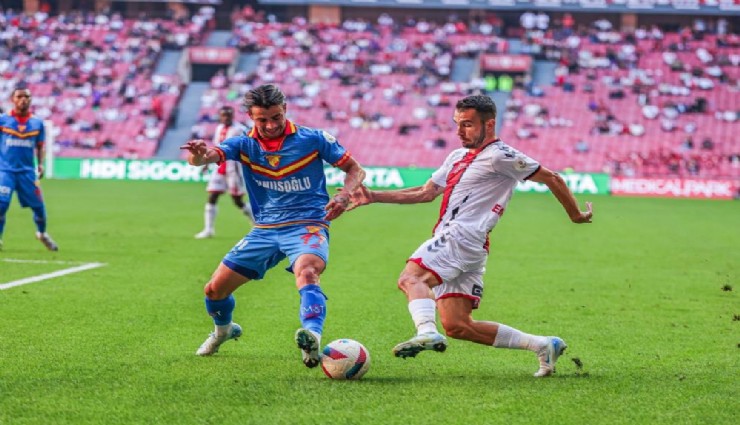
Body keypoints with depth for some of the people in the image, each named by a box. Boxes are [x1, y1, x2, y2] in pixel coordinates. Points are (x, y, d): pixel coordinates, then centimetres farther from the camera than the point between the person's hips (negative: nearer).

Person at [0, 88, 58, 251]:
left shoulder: (37, 123, 5)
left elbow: (40, 146, 15)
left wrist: (40, 164, 2)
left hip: (27, 171, 2)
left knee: (38, 205, 6)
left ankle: (42, 233, 33)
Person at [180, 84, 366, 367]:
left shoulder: (313, 139, -5)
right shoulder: (245, 144, 0)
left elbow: (354, 169, 3)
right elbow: (209, 156, -19)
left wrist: (344, 195, -18)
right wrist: (199, 154, -44)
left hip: (307, 226, -4)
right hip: (264, 230, 4)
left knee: (306, 272, -37)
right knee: (215, 289, 3)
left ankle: (312, 340, -58)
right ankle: (223, 330, 37)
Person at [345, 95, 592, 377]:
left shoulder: (499, 156, -3)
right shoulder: (457, 157, 25)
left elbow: (552, 178, 2)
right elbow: (426, 193, 29)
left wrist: (575, 215, 9)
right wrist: (374, 197, 23)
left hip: (464, 236, -9)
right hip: (452, 239, 9)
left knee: (411, 278, -29)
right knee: (457, 326, 4)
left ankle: (427, 332, -52)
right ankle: (544, 346, 9)